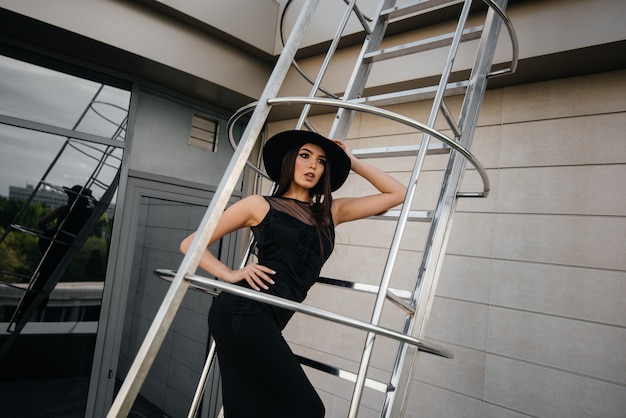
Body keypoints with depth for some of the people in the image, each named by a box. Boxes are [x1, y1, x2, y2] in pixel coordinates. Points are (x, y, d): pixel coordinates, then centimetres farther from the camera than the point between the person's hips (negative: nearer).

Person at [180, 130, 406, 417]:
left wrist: (353, 162, 20)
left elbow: (397, 194, 20)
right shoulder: (260, 205, 5)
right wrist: (230, 274, -5)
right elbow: (191, 244, 9)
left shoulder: (331, 212, 17)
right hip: (243, 312, -6)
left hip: (267, 319, 6)